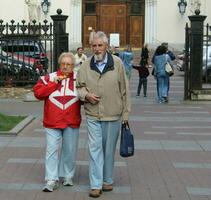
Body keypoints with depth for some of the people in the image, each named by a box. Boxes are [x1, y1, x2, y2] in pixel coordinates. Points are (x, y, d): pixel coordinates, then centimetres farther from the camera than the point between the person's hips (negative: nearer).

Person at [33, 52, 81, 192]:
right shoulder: (50, 78, 4)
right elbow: (38, 93, -6)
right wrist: (54, 83, -11)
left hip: (72, 122, 1)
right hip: (52, 122, -1)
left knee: (70, 150, 10)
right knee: (52, 149, -3)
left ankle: (68, 176, 25)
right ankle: (52, 180, 2)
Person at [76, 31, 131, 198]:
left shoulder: (117, 63, -3)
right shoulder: (86, 65, 1)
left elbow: (124, 90, 1)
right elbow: (79, 87, 13)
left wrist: (126, 113, 1)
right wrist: (86, 95, -10)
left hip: (113, 115, 0)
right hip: (93, 115, 1)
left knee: (109, 150, 11)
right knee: (95, 149, -1)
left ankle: (107, 180, 26)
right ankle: (96, 185, 4)